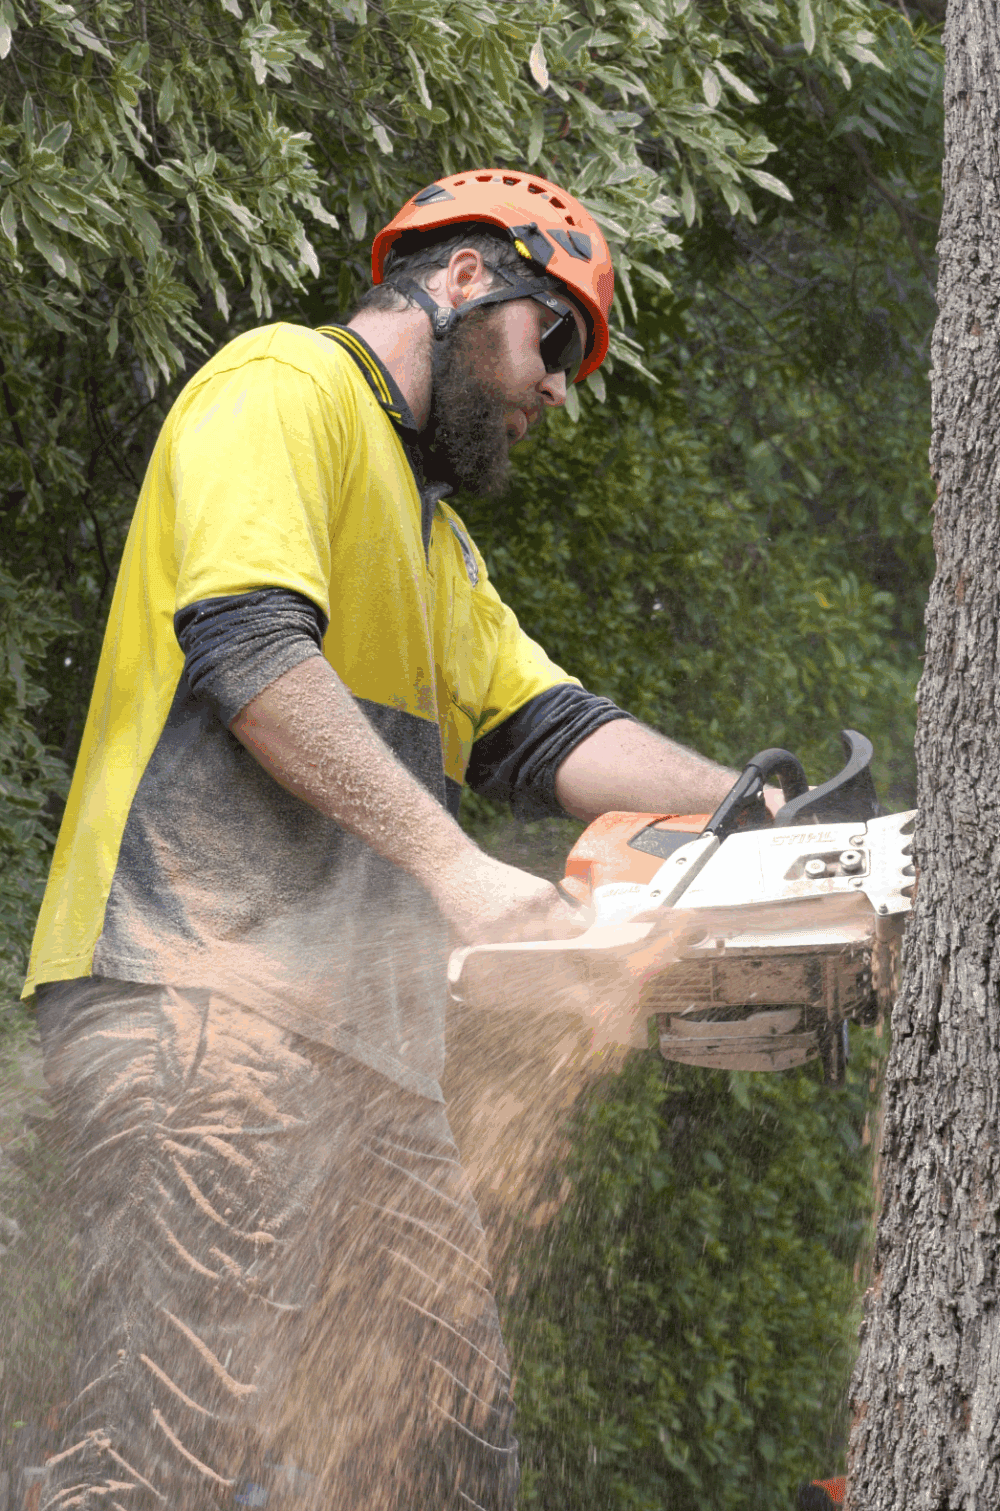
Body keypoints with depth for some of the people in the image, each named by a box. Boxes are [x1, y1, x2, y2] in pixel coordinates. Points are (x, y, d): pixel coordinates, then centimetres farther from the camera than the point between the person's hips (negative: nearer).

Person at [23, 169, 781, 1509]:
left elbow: (544, 730, 19)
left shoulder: (432, 539, 32)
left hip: (358, 1031, 10)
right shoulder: (286, 385, 1)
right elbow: (248, 645, -15)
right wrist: (456, 867, -20)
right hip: (203, 991, -10)